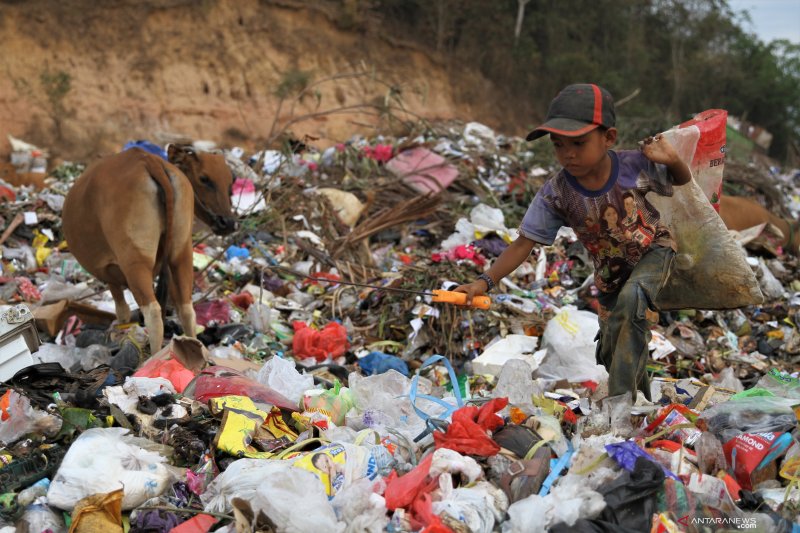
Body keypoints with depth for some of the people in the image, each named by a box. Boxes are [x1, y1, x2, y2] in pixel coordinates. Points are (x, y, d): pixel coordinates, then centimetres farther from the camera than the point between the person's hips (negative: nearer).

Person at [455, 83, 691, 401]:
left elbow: (682, 181, -6)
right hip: (610, 271, 3)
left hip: (653, 250, -3)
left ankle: (620, 398, -23)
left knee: (630, 299, -34)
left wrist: (672, 160, -30)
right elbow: (524, 243, -22)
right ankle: (642, 394, 42)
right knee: (611, 351, 8)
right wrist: (486, 281, -35)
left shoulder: (635, 166, -25)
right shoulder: (556, 193, -25)